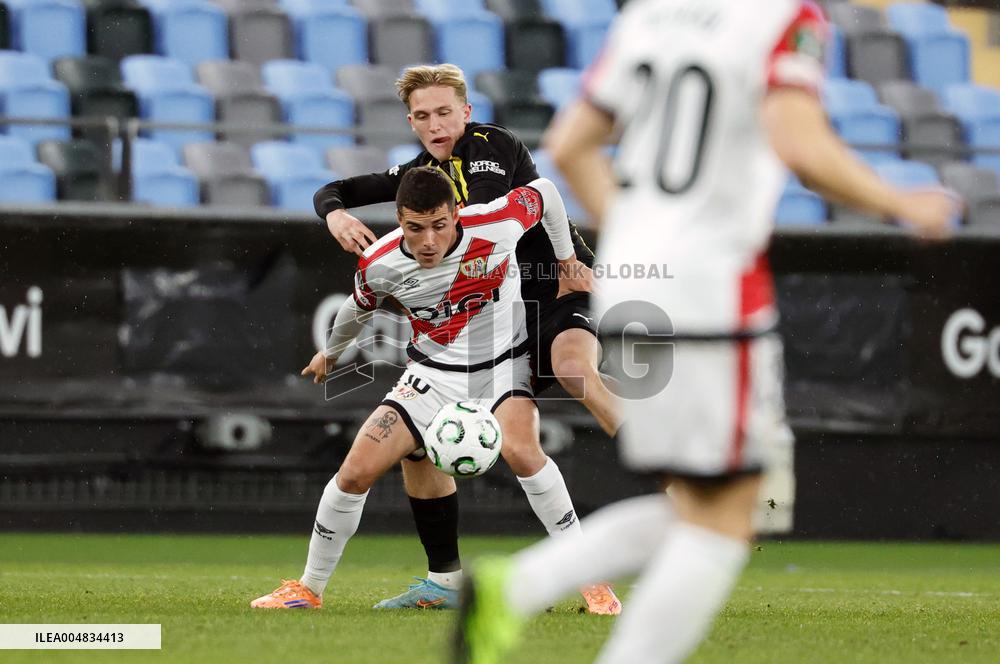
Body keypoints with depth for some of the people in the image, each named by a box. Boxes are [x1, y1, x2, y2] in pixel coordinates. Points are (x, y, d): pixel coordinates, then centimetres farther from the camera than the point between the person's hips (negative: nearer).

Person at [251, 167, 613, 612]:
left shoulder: (496, 226, -25)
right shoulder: (378, 266, -18)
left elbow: (544, 192, -3)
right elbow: (360, 307, 8)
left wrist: (566, 260, 9)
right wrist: (331, 352, 25)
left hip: (504, 363, -2)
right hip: (434, 372, 2)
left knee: (520, 450, -32)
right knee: (355, 473, -9)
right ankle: (309, 589, 12)